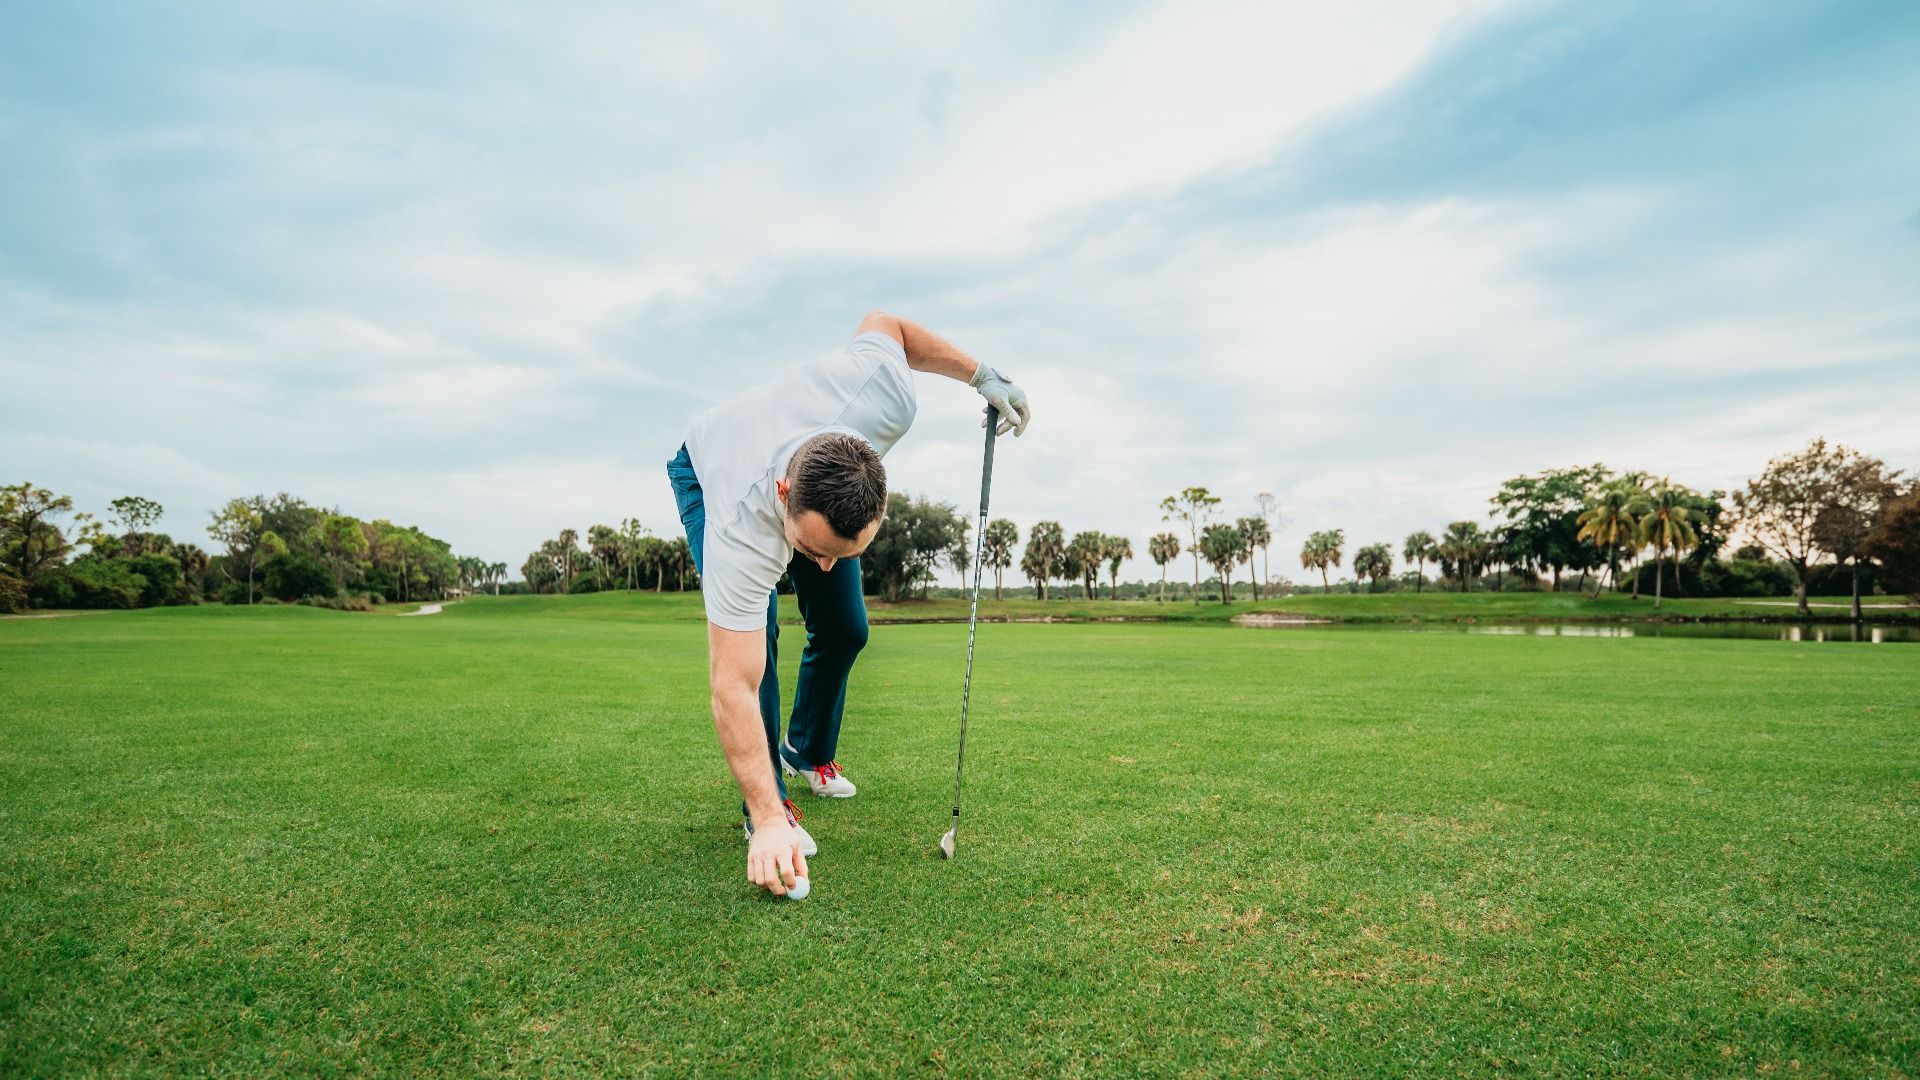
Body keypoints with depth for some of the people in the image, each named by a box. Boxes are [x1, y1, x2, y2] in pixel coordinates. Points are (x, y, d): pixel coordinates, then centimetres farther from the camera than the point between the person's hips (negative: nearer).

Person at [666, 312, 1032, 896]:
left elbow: (882, 323, -18)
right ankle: (769, 802, -7)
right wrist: (768, 821, -45)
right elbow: (734, 688, -43)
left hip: (826, 474, 4)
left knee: (845, 628, 4)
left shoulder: (890, 395, -43)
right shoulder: (740, 533, -47)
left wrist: (982, 375, -14)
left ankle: (808, 754, 30)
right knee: (756, 630, -24)